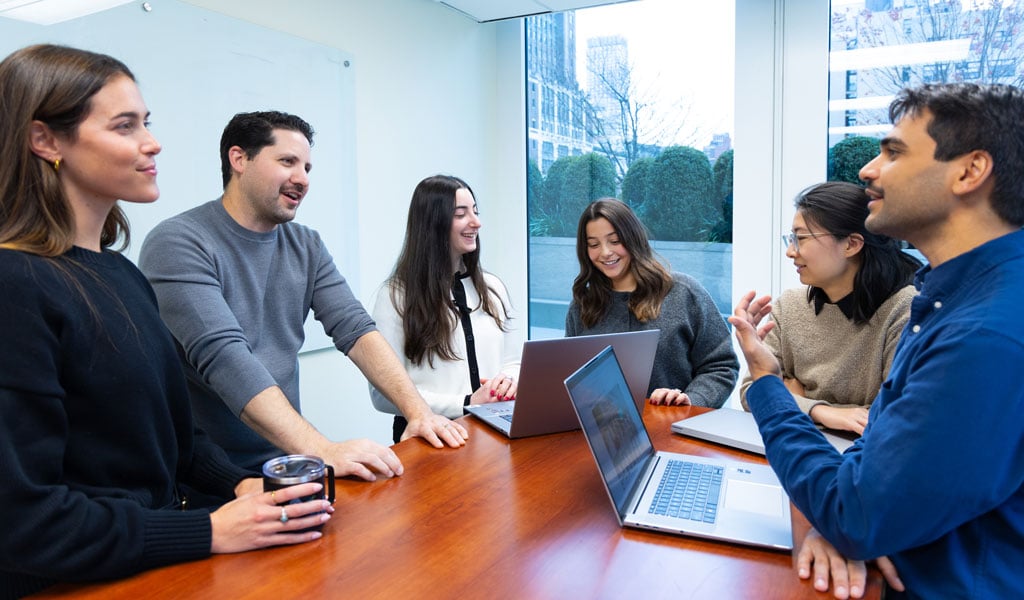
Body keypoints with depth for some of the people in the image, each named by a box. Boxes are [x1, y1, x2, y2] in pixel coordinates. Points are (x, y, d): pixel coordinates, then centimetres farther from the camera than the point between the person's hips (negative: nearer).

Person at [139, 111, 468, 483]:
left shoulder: (306, 246, 8)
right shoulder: (177, 243, -12)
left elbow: (356, 330, 0)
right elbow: (224, 356, -24)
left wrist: (418, 410, -14)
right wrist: (321, 450, -32)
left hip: (286, 461, 5)